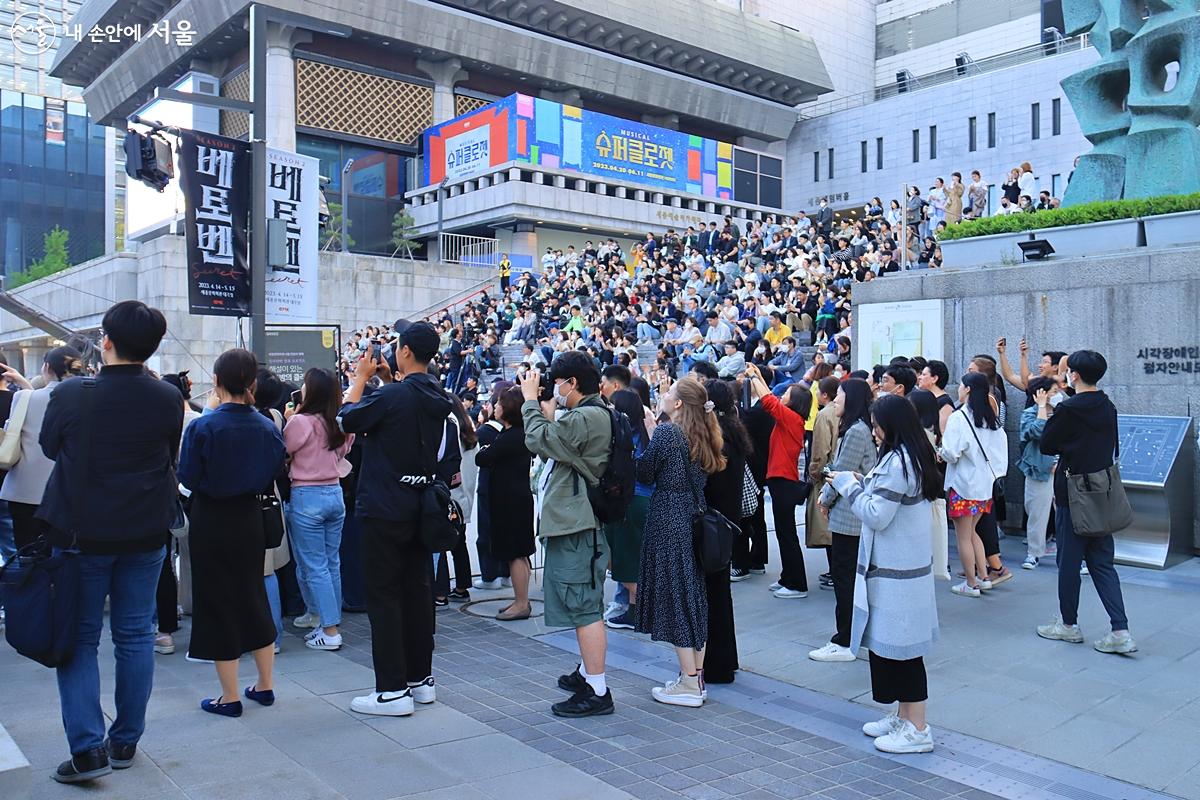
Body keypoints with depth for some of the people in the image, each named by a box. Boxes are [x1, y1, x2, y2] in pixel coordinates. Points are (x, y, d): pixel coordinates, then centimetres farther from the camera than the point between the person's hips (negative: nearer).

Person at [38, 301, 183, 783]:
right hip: (145, 532, 2)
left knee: (80, 638, 10)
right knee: (135, 635, 13)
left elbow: (49, 447, 3)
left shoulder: (70, 396, -15)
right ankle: (126, 740, 23)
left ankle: (88, 747, 5)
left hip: (82, 531, -2)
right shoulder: (168, 399, -9)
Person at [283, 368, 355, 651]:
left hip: (307, 497, -6)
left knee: (314, 567, 0)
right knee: (332, 563, 13)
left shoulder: (300, 422, -15)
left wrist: (289, 420, 6)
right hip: (335, 493, 6)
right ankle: (331, 622, 20)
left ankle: (329, 631, 2)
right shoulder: (339, 424, 2)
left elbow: (283, 451, -5)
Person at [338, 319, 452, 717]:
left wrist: (361, 377, 5)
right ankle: (421, 679, 22)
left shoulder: (392, 396, -18)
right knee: (418, 591, 13)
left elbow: (347, 419, -5)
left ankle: (393, 690, 4)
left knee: (383, 596, 0)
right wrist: (388, 381, 17)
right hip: (420, 509, 7)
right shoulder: (438, 398, 5)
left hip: (385, 511, -7)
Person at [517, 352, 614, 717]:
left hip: (575, 525, -11)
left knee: (585, 608, -8)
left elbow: (537, 440, -18)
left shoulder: (585, 418, -18)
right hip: (574, 521, 11)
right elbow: (551, 446, 19)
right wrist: (547, 416, 10)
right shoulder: (592, 415, 16)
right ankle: (587, 673, 34)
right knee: (584, 606, 20)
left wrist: (530, 400, -4)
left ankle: (597, 691, -4)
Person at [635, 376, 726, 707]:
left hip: (668, 522, -8)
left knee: (675, 596, -1)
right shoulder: (704, 436, 6)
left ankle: (689, 684, 4)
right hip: (695, 520, 8)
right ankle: (697, 677, 20)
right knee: (695, 594, 13)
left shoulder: (666, 433, -15)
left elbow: (645, 473, -8)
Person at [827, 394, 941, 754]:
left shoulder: (897, 462, -20)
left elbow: (877, 516, -20)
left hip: (895, 572, -10)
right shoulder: (914, 456, 12)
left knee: (900, 646, -2)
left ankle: (916, 729, 7)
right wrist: (863, 485, 7)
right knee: (894, 644, 17)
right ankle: (904, 716, 28)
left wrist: (848, 485, -9)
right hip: (905, 566, 10)